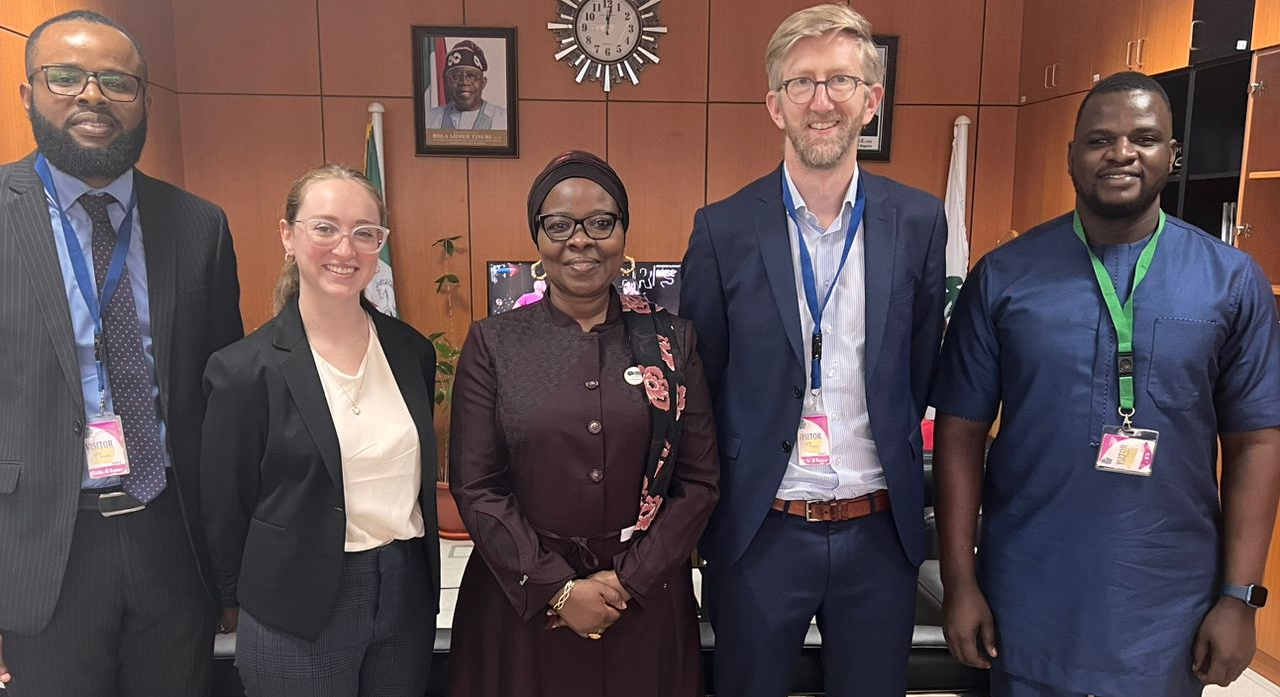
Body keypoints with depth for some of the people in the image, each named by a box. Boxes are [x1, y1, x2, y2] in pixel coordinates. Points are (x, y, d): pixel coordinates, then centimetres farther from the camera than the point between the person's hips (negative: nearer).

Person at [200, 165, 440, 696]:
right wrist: (250, 602, 4)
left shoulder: (412, 350, 1)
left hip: (407, 598, 4)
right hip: (298, 620, -3)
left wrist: (423, 582, 12)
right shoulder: (245, 368, -12)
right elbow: (227, 510, -4)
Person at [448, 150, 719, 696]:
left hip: (644, 599, 1)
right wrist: (557, 588, -11)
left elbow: (698, 479, -2)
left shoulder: (671, 340, -1)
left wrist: (628, 579, -9)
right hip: (521, 597, -1)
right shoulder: (493, 343, -4)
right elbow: (475, 486, -6)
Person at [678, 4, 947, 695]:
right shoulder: (723, 229, -7)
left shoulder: (919, 222, -2)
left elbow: (920, 371, 6)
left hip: (880, 532, 2)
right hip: (761, 531, -1)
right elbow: (698, 383, -1)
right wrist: (723, 502, 0)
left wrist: (890, 468, 5)